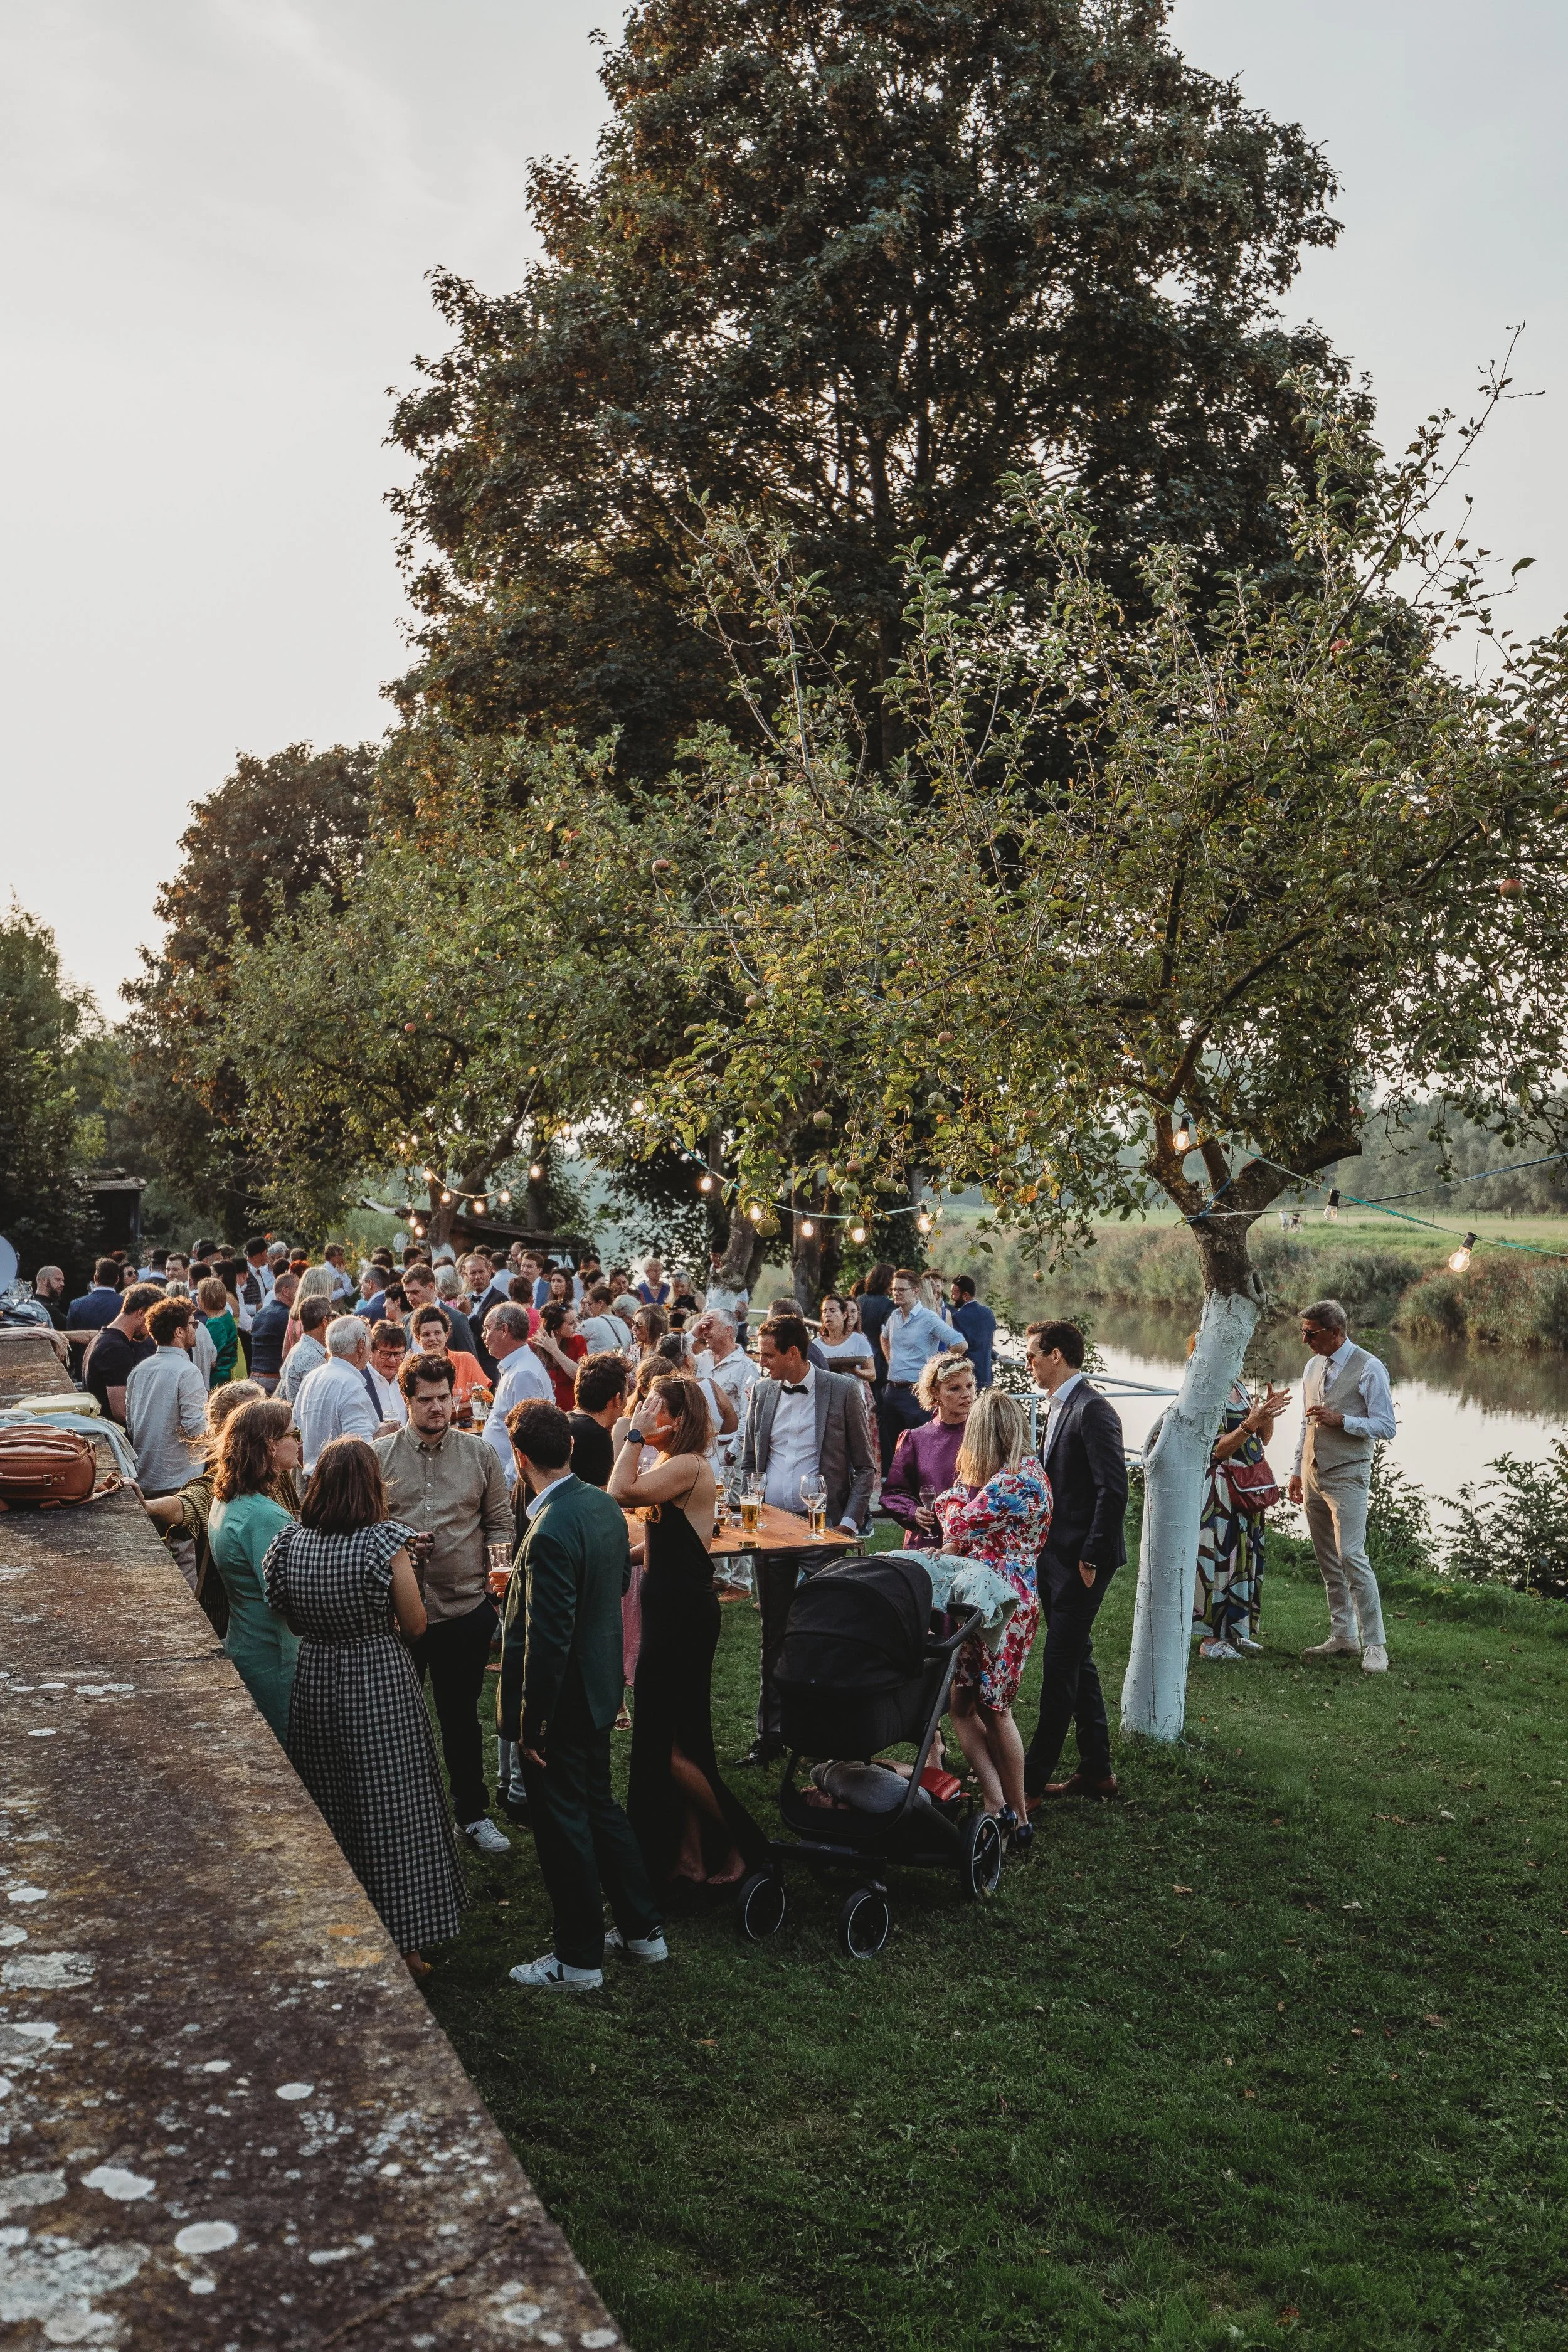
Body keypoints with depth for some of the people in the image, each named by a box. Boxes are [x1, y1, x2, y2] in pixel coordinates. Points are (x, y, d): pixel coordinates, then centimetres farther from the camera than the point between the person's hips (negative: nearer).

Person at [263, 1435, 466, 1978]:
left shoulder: (290, 1543, -5)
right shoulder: (384, 1542, -17)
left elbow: (292, 1621, 7)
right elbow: (415, 1626, -10)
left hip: (315, 1683, 4)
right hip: (382, 1684, -4)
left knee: (329, 1812, 19)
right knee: (392, 1815, 8)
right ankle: (402, 1943, 16)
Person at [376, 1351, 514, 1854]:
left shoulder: (479, 1453, 3)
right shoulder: (380, 1456, -1)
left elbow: (500, 1520, 7)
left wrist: (498, 1550, -13)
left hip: (466, 1609, 1)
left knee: (461, 1718, 14)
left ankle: (473, 1813, 28)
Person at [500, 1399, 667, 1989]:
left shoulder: (549, 1533, -28)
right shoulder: (605, 1506, -1)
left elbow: (547, 1639, -26)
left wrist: (531, 1724, -16)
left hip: (562, 1702, -9)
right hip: (601, 1689, 9)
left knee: (562, 1826, 7)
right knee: (598, 1807, 23)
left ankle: (579, 1958, 23)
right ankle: (642, 1929, 34)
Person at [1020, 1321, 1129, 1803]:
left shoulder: (1092, 1410, -17)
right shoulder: (1059, 1406, 13)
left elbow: (1114, 1489, -21)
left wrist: (1091, 1557, -19)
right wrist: (1041, 1548, 13)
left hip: (1081, 1561, -10)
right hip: (1055, 1556, 10)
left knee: (1061, 1666, -3)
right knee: (1076, 1662, 14)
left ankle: (1033, 1775, 4)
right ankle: (1096, 1770, 23)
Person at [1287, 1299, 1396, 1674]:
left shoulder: (1369, 1369, -10)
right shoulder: (1313, 1367, 11)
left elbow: (1385, 1427, -12)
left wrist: (1341, 1420, -23)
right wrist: (1298, 1470, 18)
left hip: (1347, 1477, -7)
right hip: (1313, 1474, 7)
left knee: (1351, 1556, -15)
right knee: (1327, 1559, 11)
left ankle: (1374, 1645, -9)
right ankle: (1343, 1636, 19)